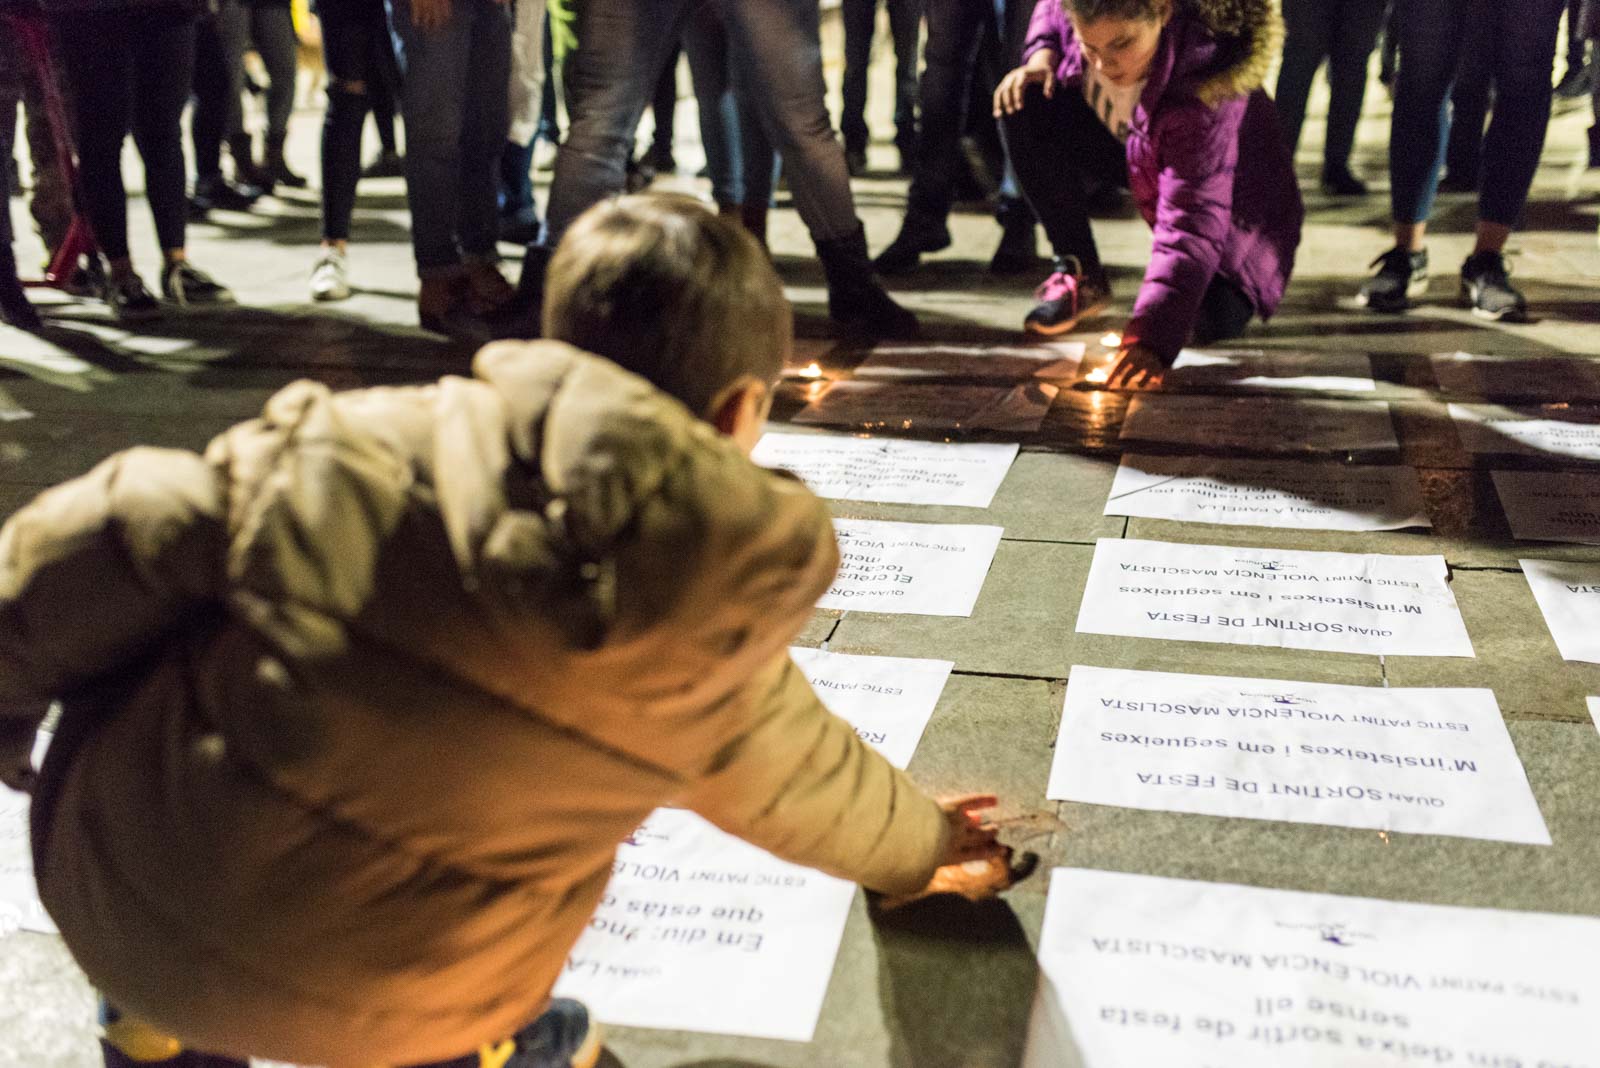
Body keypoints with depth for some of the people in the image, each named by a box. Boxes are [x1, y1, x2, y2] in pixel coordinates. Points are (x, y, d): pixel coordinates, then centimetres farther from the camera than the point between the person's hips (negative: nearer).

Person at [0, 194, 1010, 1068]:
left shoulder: (373, 447, -13)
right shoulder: (722, 633, -9)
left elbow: (105, 549, -7)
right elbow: (797, 781, 10)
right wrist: (917, 841, 31)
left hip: (113, 903, 0)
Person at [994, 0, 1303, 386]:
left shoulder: (1203, 89, -42)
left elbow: (1191, 224, -46)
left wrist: (1151, 339, -56)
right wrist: (1041, 55, -20)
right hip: (1135, 154, 6)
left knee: (1213, 320, -28)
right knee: (1027, 105, -17)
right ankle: (1078, 274, -5)